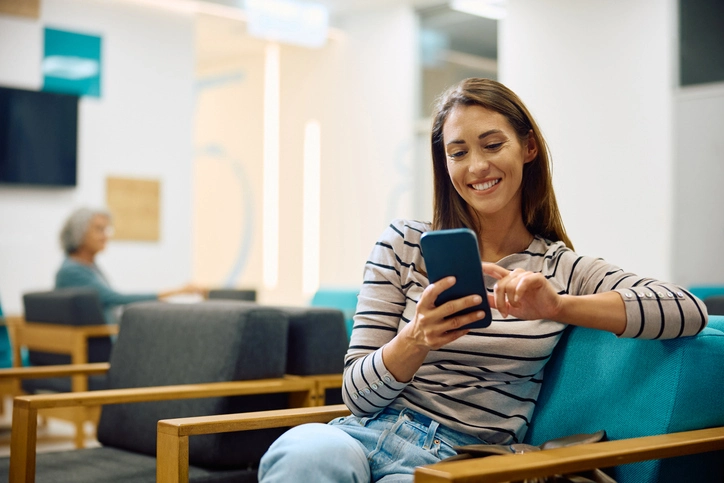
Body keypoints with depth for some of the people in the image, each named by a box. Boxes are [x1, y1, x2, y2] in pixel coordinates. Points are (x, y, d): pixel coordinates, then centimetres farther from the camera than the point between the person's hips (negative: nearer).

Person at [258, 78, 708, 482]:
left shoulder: (562, 270, 8)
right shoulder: (404, 244, 6)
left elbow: (690, 311, -8)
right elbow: (358, 395, 2)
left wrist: (558, 307, -22)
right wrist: (417, 340, -20)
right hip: (374, 431, 0)